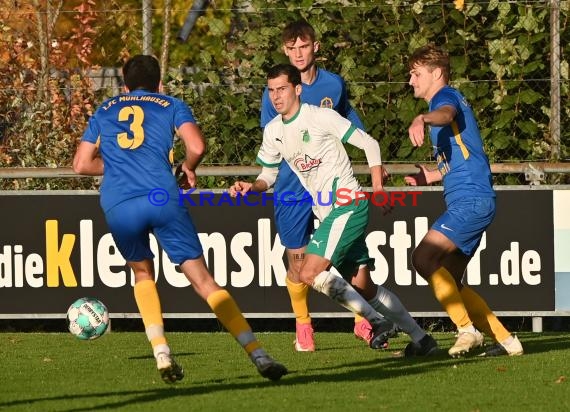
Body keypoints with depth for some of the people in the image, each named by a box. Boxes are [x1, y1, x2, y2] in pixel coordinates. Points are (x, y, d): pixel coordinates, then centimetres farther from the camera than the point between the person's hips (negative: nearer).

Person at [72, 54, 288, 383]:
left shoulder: (104, 111, 25)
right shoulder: (172, 106, 18)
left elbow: (82, 164, 22)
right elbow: (197, 147, 0)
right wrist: (188, 168, 20)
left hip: (117, 206, 2)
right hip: (162, 197, -1)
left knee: (143, 275, 26)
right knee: (203, 279, 2)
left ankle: (162, 356, 9)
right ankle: (259, 356, -6)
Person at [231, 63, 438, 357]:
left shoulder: (321, 117, -11)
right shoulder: (273, 131, 10)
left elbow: (369, 143, -7)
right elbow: (269, 175, 20)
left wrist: (378, 186, -16)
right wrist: (251, 187, -2)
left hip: (347, 205, -8)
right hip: (326, 212, 8)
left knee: (310, 274, -18)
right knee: (362, 286, 6)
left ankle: (375, 320, -7)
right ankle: (420, 338, 15)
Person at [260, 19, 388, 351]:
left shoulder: (334, 84, 3)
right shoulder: (275, 91, -5)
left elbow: (353, 125, 19)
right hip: (292, 187, -1)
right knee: (298, 259, 2)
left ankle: (362, 321, 9)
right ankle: (303, 326, 22)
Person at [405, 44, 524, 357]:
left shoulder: (446, 96, -5)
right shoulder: (446, 101, 26)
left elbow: (446, 113, -34)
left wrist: (422, 119, -56)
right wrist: (429, 176, 21)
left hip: (471, 199, -11)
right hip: (472, 201, 11)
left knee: (423, 258, -21)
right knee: (449, 281, 11)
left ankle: (467, 328, -19)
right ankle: (506, 340, 14)